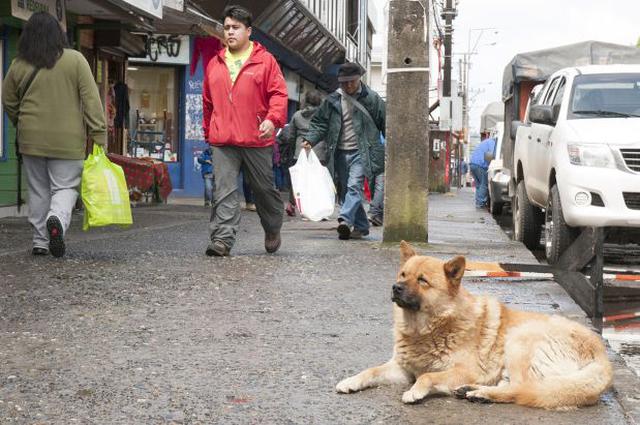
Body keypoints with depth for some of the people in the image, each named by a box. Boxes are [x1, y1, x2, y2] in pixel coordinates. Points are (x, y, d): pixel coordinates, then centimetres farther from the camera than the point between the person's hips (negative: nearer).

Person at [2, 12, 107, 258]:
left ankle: (40, 242, 16)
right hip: (68, 140, -2)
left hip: (32, 139, 2)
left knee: (38, 191, 14)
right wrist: (99, 135, -8)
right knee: (65, 187, 4)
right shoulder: (75, 60, -6)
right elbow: (91, 99, -10)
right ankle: (57, 219, -25)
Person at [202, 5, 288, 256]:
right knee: (224, 191, -7)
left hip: (257, 140, -2)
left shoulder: (265, 60, 2)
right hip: (222, 143, 2)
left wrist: (272, 119, -21)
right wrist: (208, 132, 22)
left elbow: (279, 93, -4)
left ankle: (273, 231, 33)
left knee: (264, 189, 12)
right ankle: (222, 239, -11)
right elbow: (208, 102, 21)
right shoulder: (215, 64, 13)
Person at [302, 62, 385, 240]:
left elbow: (385, 124, 3)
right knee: (346, 190, 8)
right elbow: (319, 122, 11)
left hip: (361, 152, -4)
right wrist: (310, 140, -6)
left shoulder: (372, 99, 0)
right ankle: (361, 226, 17)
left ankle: (346, 220, -32)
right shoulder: (332, 100, 7)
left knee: (354, 186, -20)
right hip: (340, 152, 5)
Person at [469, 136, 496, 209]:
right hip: (479, 165, -9)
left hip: (472, 163, 9)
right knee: (484, 184, -5)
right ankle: (480, 203, -8)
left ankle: (478, 203, 10)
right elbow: (490, 155, -16)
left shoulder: (487, 141, 29)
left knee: (478, 185, 13)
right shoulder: (493, 143, 0)